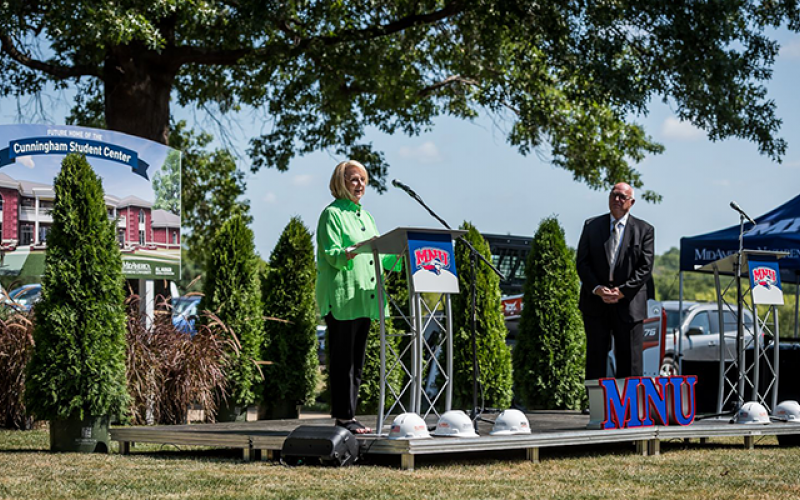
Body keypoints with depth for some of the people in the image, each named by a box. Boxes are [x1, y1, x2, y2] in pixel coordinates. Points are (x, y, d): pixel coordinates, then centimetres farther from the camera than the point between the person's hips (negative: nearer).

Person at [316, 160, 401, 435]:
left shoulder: (365, 216, 20)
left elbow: (381, 258, 21)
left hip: (364, 297, 8)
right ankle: (343, 415, -4)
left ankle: (349, 414, 13)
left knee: (357, 360, 9)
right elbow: (330, 254, -15)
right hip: (341, 297, -8)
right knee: (342, 359, -6)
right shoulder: (332, 214, -4)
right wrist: (352, 251, -33)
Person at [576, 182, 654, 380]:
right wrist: (597, 289, -11)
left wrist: (622, 291, -14)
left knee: (630, 362, 0)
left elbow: (645, 267, -2)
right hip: (595, 304, 1)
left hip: (629, 304, -1)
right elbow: (582, 262, 4)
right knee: (595, 359, 4)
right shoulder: (591, 226, 10)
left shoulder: (644, 230, 5)